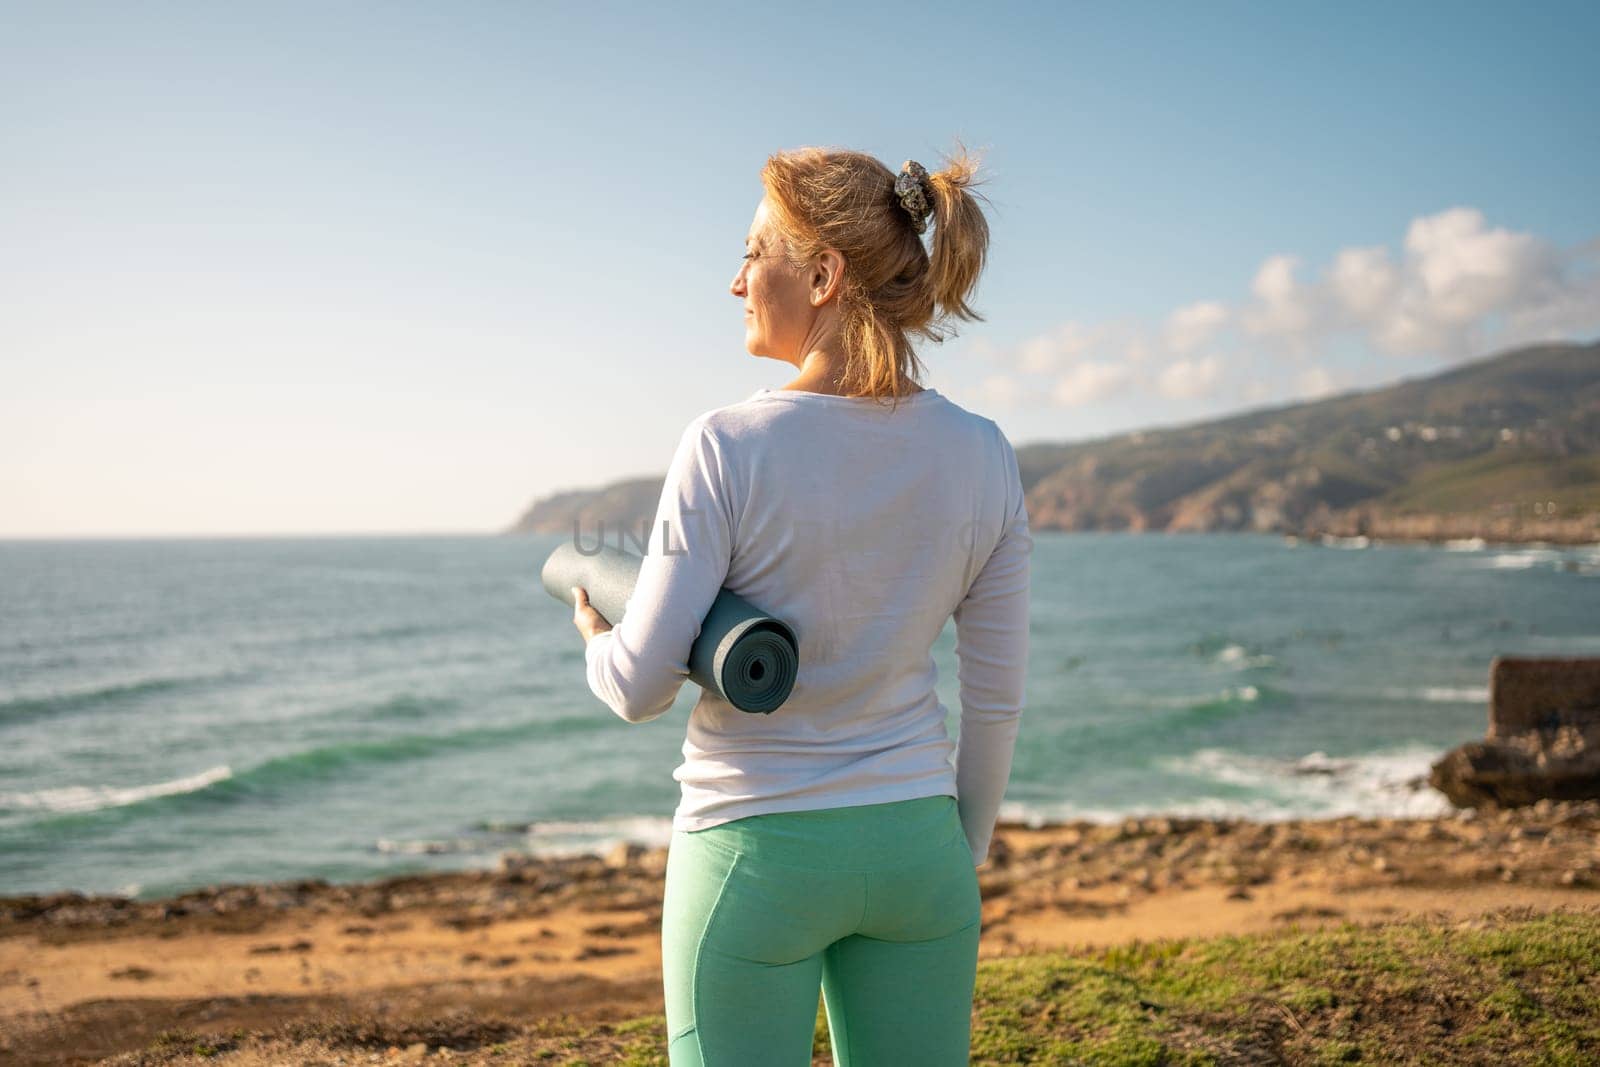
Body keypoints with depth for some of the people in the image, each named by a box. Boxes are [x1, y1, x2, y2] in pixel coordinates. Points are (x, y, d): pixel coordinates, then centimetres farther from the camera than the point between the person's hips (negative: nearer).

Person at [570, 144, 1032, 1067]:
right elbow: (998, 698, 3)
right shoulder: (983, 456, -3)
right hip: (916, 849, 4)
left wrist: (596, 632, 10)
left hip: (755, 854, -4)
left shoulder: (729, 448, -16)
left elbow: (641, 687, -13)